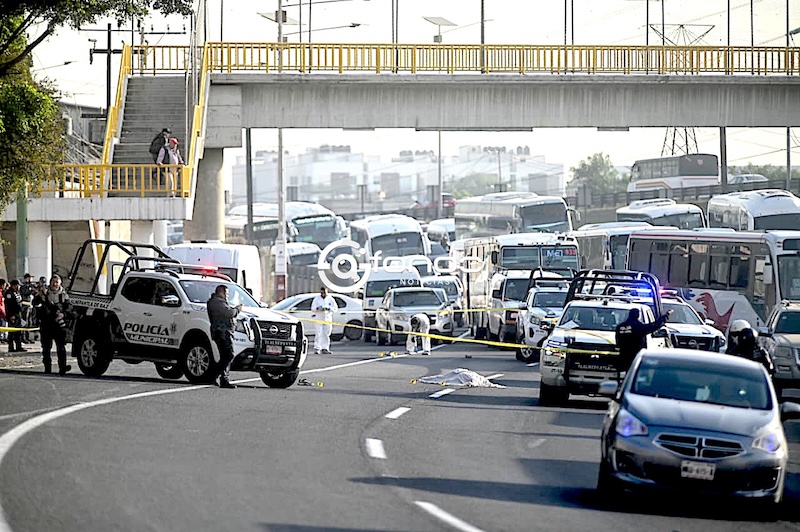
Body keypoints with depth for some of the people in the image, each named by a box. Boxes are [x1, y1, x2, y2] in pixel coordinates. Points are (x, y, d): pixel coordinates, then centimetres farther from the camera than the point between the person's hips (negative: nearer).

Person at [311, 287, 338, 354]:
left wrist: (328, 308, -16)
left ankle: (325, 349, 8)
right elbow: (313, 308, 2)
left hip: (328, 319, 2)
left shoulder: (330, 299, 6)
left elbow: (335, 308, 3)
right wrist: (318, 308, -20)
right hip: (319, 319, -2)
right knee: (318, 334, -10)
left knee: (326, 334, 3)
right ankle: (317, 349, -13)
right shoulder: (317, 299, 3)